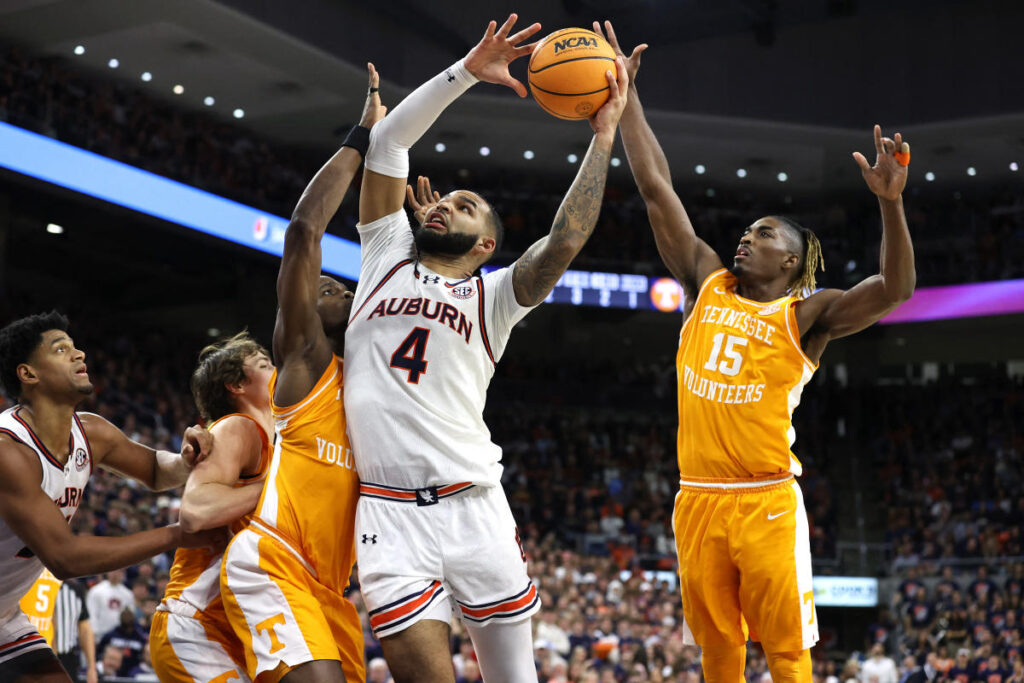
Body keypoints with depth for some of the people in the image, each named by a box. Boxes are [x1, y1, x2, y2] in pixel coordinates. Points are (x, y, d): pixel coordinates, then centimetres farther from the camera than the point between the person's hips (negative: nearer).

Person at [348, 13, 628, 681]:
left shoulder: (494, 296, 10)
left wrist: (604, 134, -7)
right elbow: (388, 141, 7)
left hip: (475, 506, 0)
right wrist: (467, 71, 1)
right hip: (390, 509, 0)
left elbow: (567, 239, -6)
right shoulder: (387, 255, 14)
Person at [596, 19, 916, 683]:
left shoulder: (807, 313, -1)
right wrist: (627, 96, 9)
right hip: (698, 497, 4)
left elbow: (895, 290, -16)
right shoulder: (707, 284, 11)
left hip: (767, 502, -4)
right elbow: (657, 190, 10)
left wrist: (891, 202, -29)